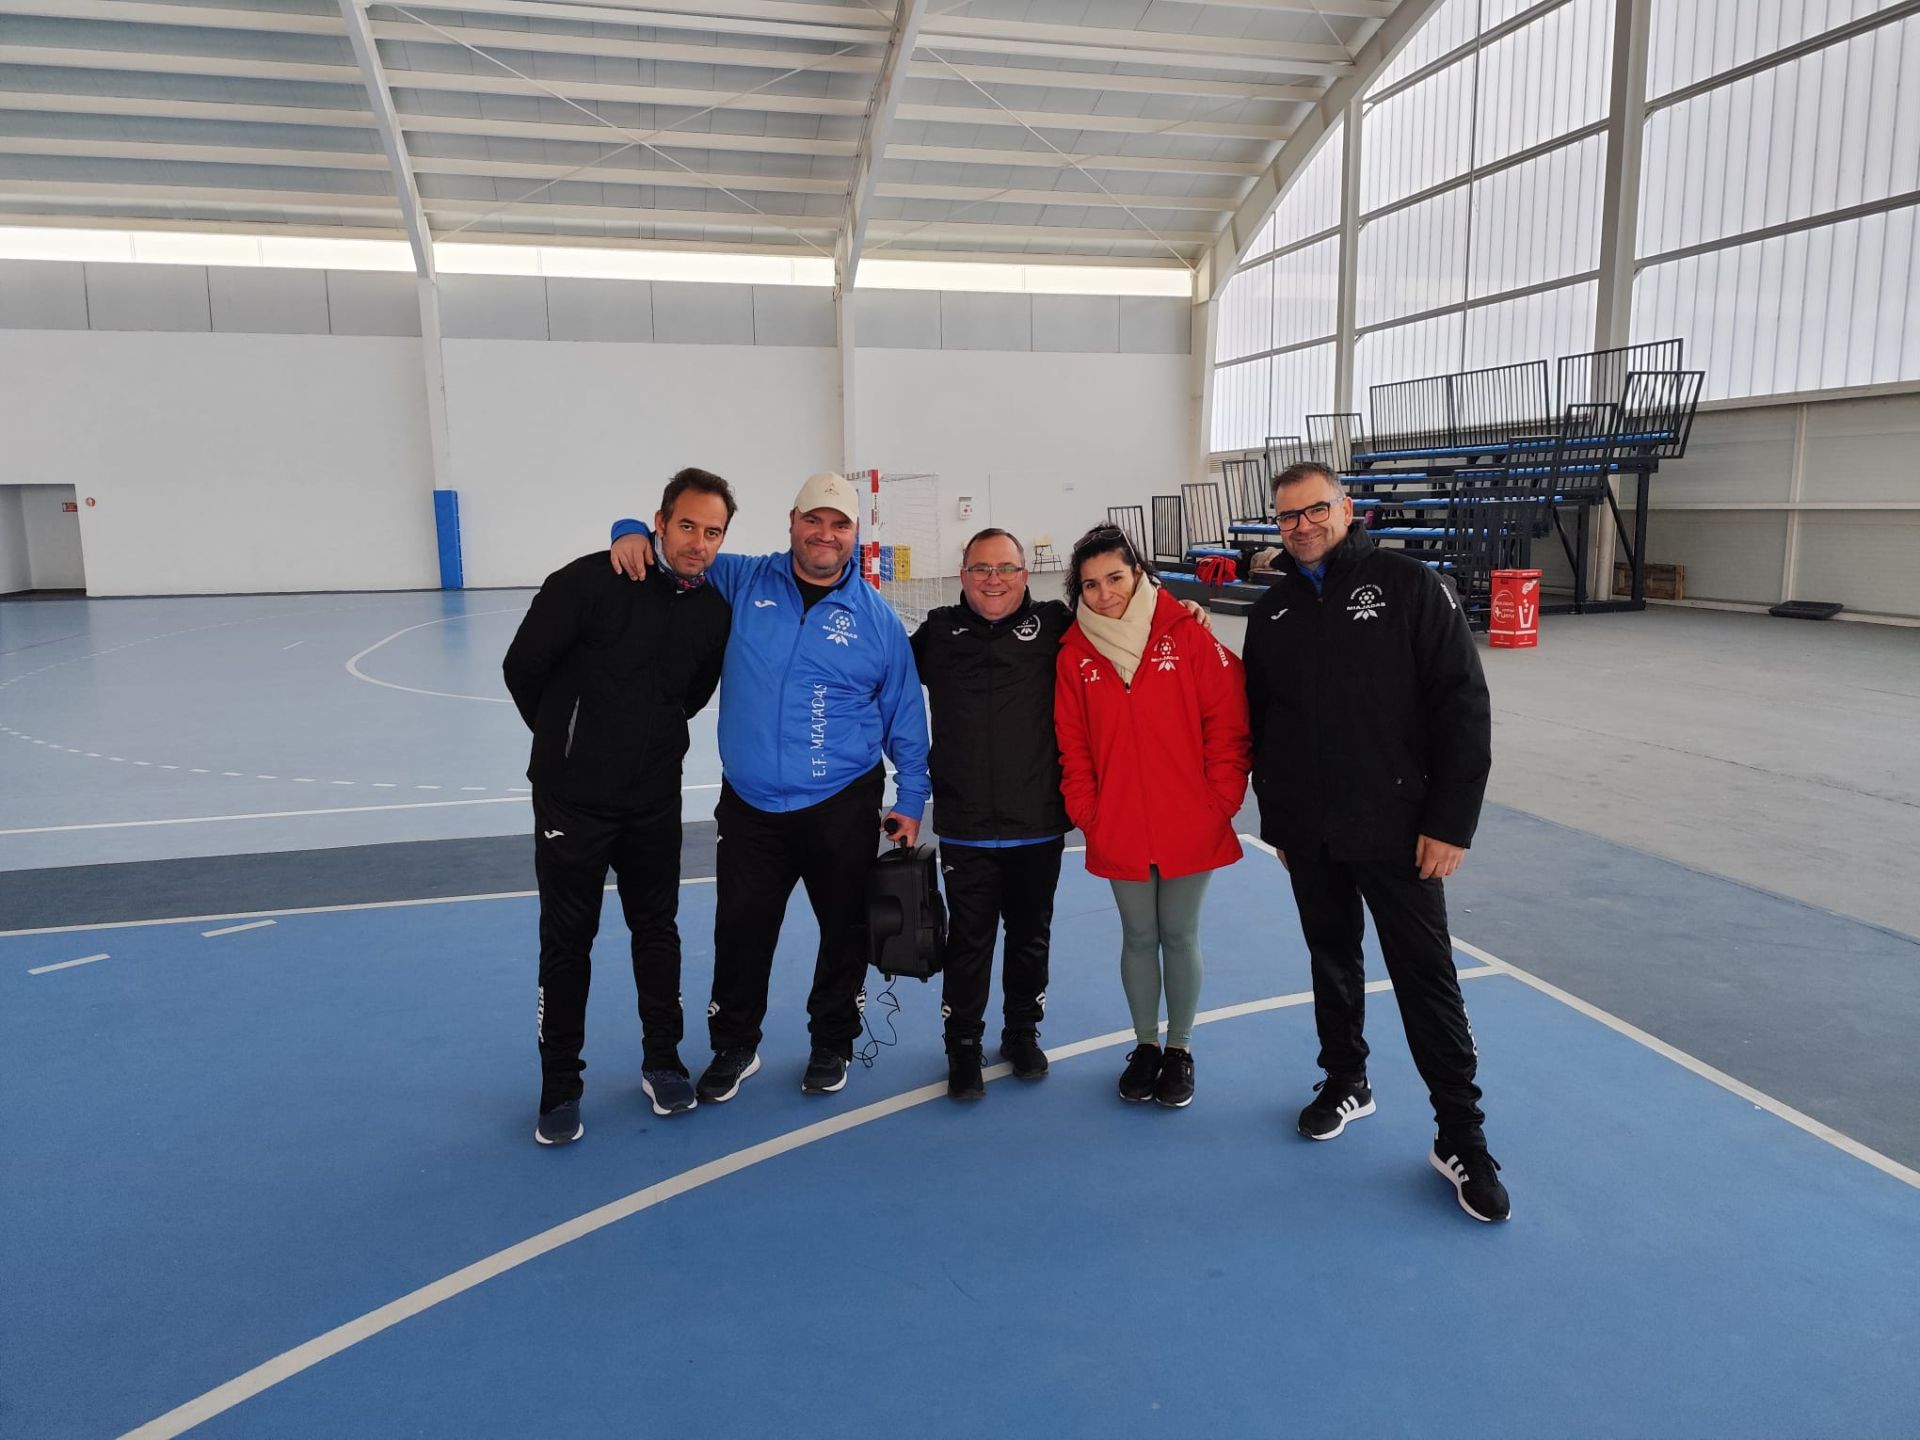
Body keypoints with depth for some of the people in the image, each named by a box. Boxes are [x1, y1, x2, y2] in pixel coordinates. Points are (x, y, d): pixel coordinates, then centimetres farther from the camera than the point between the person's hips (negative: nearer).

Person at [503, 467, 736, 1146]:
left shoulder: (715, 612, -2)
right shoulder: (590, 581, -17)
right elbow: (522, 667, -7)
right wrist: (566, 741, 5)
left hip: (655, 799, 4)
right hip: (571, 797, -4)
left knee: (657, 928, 13)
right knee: (566, 940, 6)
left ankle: (662, 1062, 31)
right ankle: (560, 1088, 21)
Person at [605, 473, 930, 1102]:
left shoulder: (877, 619, -1)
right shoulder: (742, 583, 1)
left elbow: (906, 717, 4)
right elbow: (676, 543, 13)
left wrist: (910, 802, 3)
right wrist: (634, 533, -10)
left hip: (843, 808, 0)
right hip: (749, 807, 1)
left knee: (846, 928, 12)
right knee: (741, 931, 9)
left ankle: (832, 1044, 34)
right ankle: (734, 1047, 31)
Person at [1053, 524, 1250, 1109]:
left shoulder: (1187, 637, -8)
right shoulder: (1074, 654, -1)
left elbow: (1228, 726, -6)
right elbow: (1073, 747, 4)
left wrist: (1219, 804, -8)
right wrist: (1087, 813, -2)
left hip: (1189, 828, -2)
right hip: (1119, 833, 2)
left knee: (1179, 936, 11)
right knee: (1139, 938, 14)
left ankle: (1180, 1049, 28)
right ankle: (1146, 1045, 32)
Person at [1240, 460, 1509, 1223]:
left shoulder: (1410, 587, -7)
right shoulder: (1272, 611, 7)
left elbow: (1464, 708, -10)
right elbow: (1258, 725, 14)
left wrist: (1451, 821, -14)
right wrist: (1274, 818, 14)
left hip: (1395, 830, -4)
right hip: (1308, 835, 4)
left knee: (1427, 978, 0)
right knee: (1331, 959, 17)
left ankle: (1461, 1136, 12)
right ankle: (1345, 1081, 36)